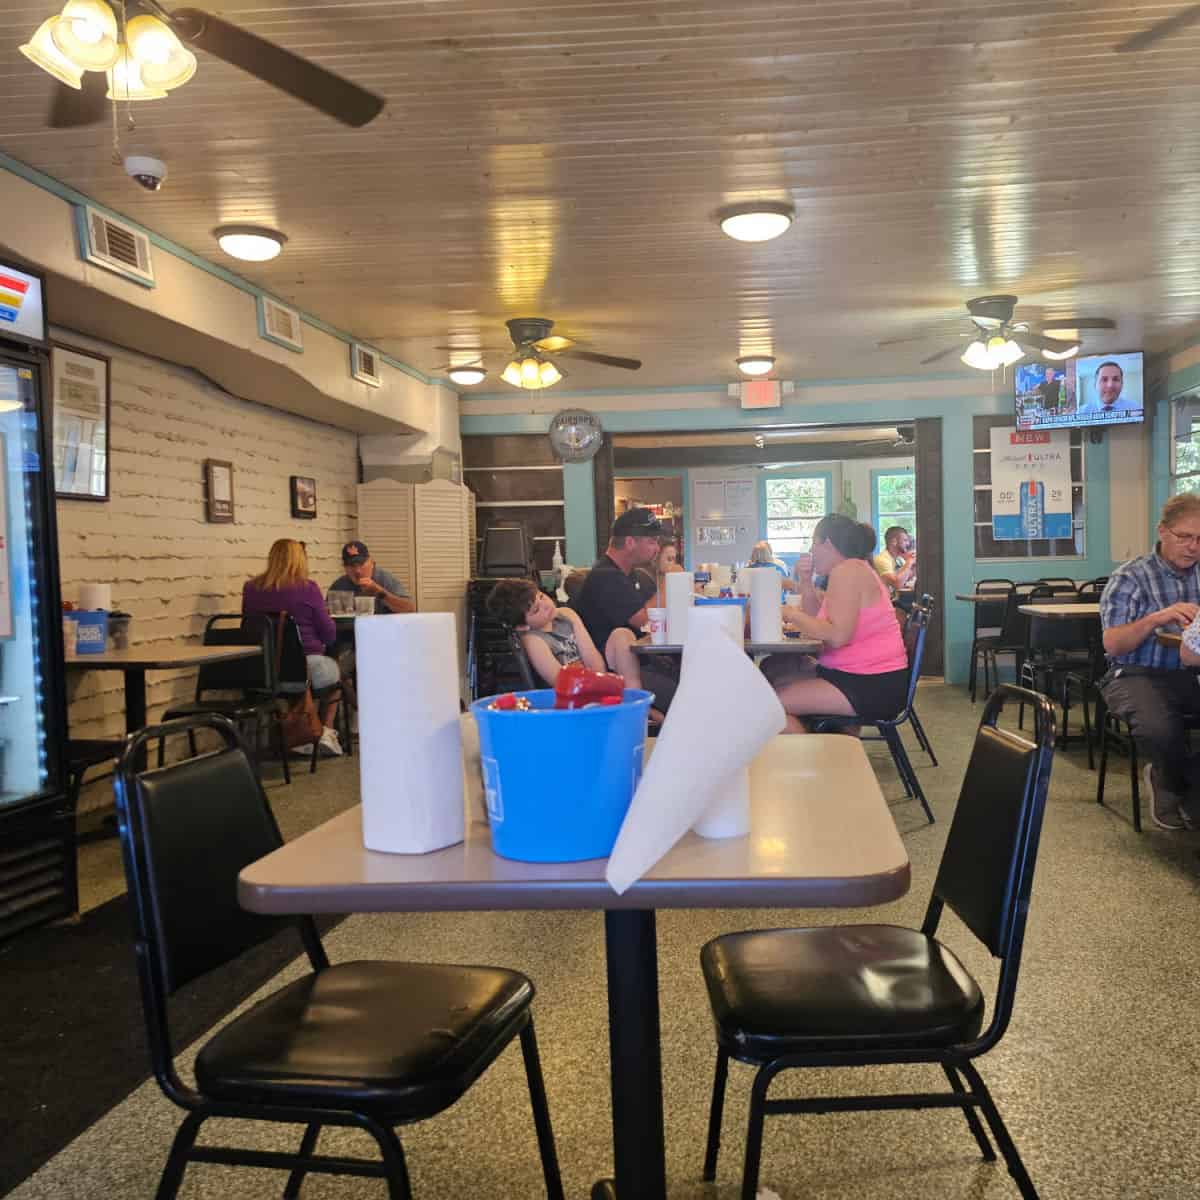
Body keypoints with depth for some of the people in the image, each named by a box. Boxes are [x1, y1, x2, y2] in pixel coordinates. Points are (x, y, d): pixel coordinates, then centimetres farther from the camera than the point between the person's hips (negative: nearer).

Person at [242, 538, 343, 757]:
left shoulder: (251, 588, 1)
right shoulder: (307, 588, -10)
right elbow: (329, 634, -5)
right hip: (307, 667, -4)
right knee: (334, 669, 30)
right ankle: (326, 731, 26)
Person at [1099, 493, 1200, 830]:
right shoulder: (1129, 578, -1)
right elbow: (1112, 645, -10)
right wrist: (1156, 618, -25)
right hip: (1138, 675, -4)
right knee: (1158, 728, -35)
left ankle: (1171, 782, 2)